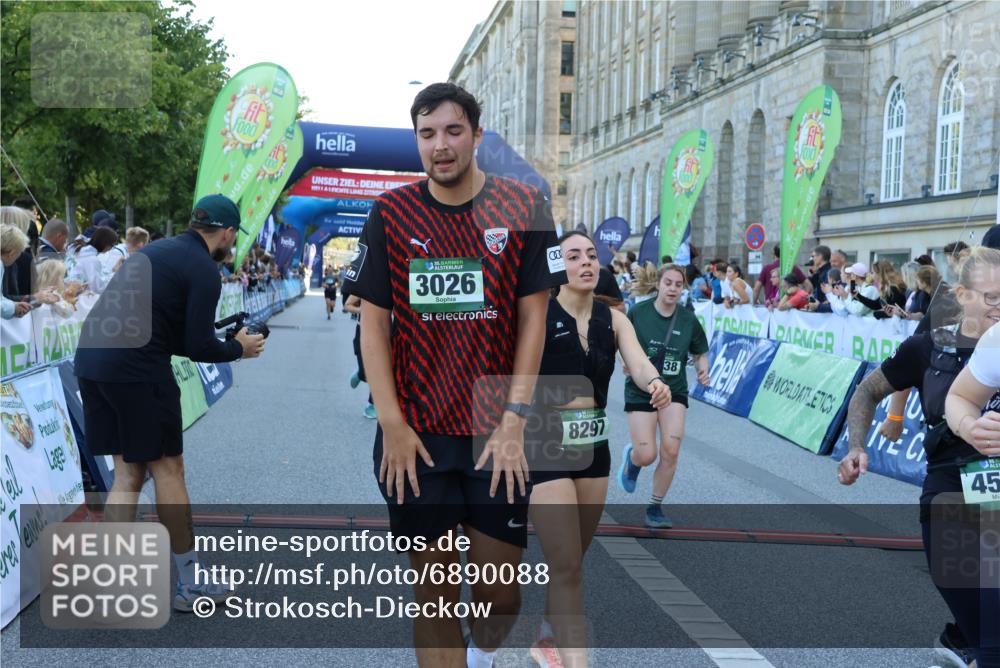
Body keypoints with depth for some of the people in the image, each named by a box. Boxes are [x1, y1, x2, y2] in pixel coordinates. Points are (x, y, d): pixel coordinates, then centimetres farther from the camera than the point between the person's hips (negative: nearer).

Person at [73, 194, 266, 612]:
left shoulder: (159, 250, 21)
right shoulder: (204, 269, -6)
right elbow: (198, 349, -8)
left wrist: (213, 336, 26)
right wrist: (239, 348, 10)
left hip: (90, 359, 8)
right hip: (135, 367, -8)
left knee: (127, 474, 14)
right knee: (167, 469, 4)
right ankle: (189, 584, 15)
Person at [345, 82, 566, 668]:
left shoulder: (524, 206, -2)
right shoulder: (391, 211, 1)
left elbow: (533, 317, -2)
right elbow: (374, 322, 1)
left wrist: (514, 423, -8)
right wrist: (392, 425, -7)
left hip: (498, 434, 0)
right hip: (416, 434, 1)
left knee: (500, 591, 6)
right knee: (435, 585, 6)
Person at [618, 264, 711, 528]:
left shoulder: (688, 320, -2)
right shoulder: (638, 313, -7)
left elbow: (700, 353, 10)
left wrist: (703, 370, -11)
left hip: (674, 391, 2)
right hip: (640, 390, -2)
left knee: (671, 451, -11)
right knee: (647, 455, -7)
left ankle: (655, 507, 11)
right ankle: (631, 458, 34)